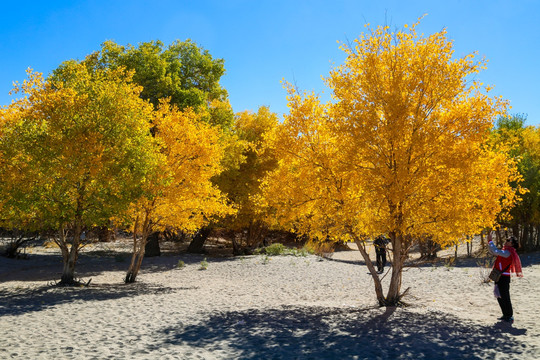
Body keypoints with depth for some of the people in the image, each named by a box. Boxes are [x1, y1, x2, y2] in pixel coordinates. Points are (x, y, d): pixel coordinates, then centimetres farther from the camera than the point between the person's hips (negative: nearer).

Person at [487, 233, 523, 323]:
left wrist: (490, 240, -20)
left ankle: (510, 317, 5)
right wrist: (489, 241, 9)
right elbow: (492, 252, 21)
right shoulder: (505, 251, 15)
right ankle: (506, 315, 25)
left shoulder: (508, 252, -15)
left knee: (505, 297, -3)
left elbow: (496, 251, -28)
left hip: (503, 278, -10)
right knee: (500, 296, 16)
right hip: (499, 277, 10)